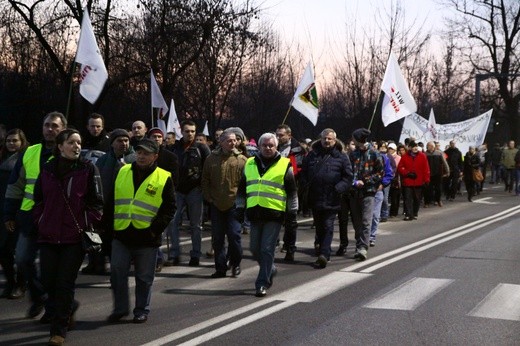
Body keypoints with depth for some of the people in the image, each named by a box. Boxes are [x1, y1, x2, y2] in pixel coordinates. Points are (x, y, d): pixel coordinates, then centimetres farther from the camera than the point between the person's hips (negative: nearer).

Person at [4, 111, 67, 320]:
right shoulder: (29, 153, 8)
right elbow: (15, 187, 13)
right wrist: (9, 215, 10)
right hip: (30, 217, 4)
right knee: (23, 260, 4)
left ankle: (53, 308, 17)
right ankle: (38, 297, 26)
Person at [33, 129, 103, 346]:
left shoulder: (88, 169, -2)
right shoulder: (47, 170, 7)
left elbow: (96, 203, 0)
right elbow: (38, 200, 16)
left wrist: (88, 225, -8)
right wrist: (40, 222, 5)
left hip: (75, 236, -3)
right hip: (49, 235, 3)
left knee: (65, 283, -1)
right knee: (48, 281, 5)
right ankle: (69, 306, 34)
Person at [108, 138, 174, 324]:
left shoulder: (163, 178, -1)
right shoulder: (122, 173, 9)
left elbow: (169, 208, -1)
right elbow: (111, 202, 13)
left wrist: (155, 229, -11)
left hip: (147, 237, -2)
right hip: (121, 235, 2)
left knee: (144, 277, 8)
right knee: (117, 272, 1)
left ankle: (142, 310, 23)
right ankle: (120, 308, 17)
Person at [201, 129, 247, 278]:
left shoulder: (241, 159, -2)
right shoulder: (211, 159, 5)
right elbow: (205, 181, 11)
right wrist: (209, 198, 3)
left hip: (234, 205, -3)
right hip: (216, 205, 3)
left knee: (234, 235, -5)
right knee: (217, 238, 6)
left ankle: (235, 264, 17)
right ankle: (220, 268, 16)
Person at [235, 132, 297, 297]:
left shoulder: (284, 165, 3)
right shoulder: (249, 164, 13)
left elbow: (292, 191, 5)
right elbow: (242, 189, 20)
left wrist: (293, 212, 2)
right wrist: (240, 208, 15)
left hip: (274, 214, -4)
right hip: (255, 213, 4)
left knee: (267, 249, -6)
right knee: (255, 248, 10)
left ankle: (262, 283, 0)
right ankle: (270, 270, 34)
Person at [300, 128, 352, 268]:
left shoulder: (341, 157, 2)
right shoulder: (312, 155, 11)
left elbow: (348, 177, 0)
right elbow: (303, 172, 17)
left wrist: (338, 188, -14)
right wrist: (306, 184, 0)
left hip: (331, 200, -4)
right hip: (315, 198, 4)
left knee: (328, 226, -10)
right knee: (319, 226, 13)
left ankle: (324, 254, -16)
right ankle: (324, 253, 27)